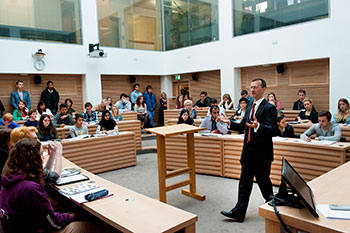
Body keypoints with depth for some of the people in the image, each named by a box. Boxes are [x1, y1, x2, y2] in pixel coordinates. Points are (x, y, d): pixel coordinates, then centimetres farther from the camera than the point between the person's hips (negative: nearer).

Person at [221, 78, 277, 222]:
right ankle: (239, 213, 15)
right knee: (244, 182, 9)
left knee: (263, 181, 9)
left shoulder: (269, 108, -11)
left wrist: (258, 126, -38)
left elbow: (273, 130, -21)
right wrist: (230, 122, 3)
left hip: (262, 153, -7)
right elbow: (242, 126, 17)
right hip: (249, 151, 7)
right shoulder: (250, 108, 13)